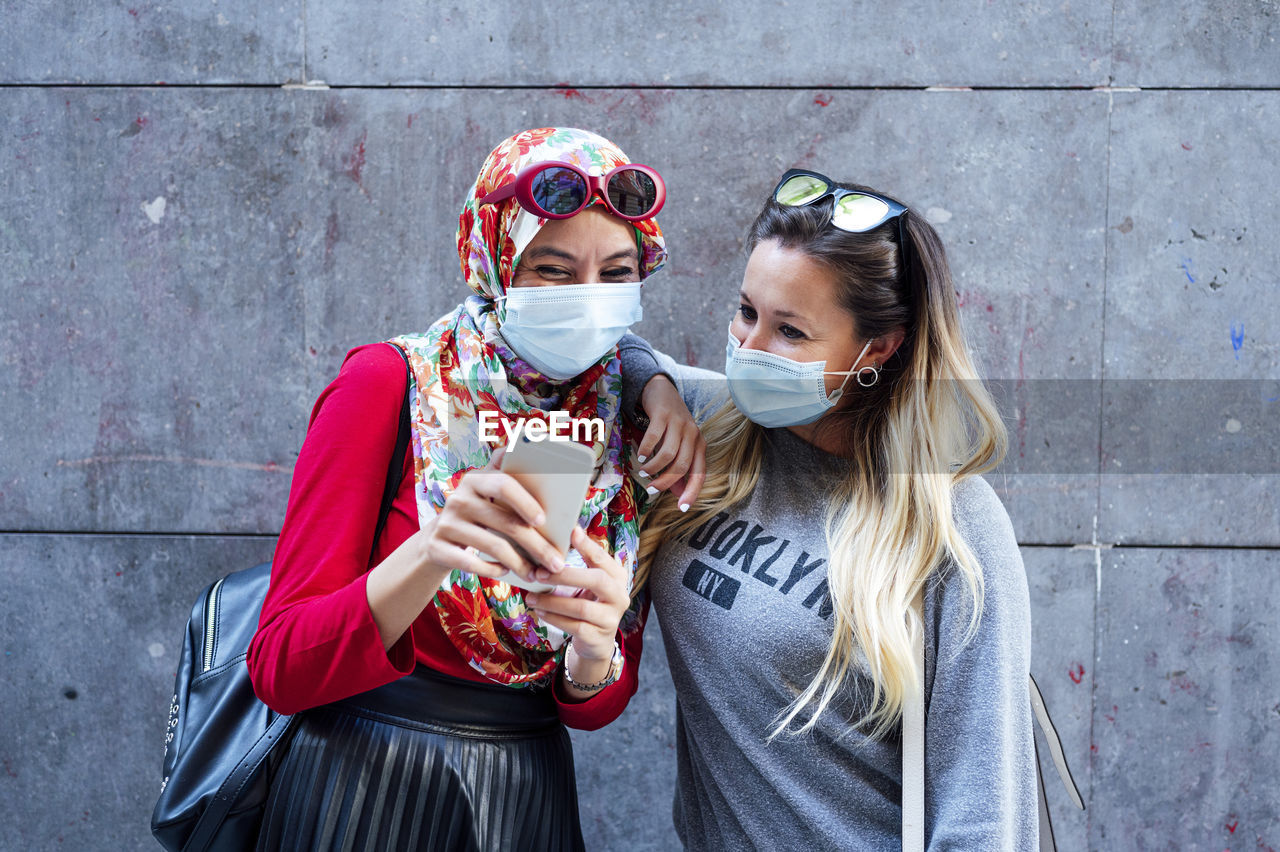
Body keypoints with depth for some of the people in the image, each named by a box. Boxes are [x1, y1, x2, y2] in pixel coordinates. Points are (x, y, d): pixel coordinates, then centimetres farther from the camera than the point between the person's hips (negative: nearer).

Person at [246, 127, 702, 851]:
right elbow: (279, 669, -18)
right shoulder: (390, 385, -14)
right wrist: (426, 557, -34)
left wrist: (593, 652, -22)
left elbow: (594, 708, 1)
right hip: (363, 790, -4)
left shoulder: (633, 429, -2)